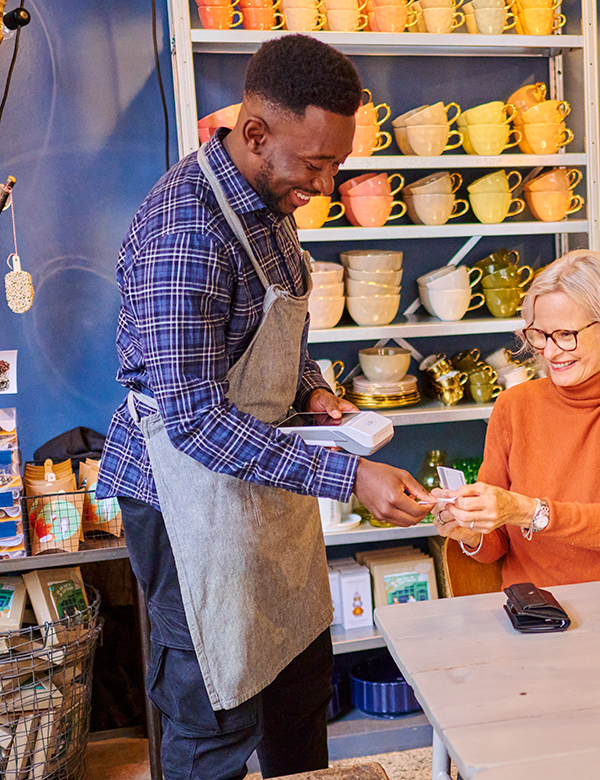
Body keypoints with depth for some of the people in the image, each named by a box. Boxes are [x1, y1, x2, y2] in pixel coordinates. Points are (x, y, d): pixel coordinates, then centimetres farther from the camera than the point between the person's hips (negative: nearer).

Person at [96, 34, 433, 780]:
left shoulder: (267, 197, 5)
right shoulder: (185, 229, -26)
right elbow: (193, 420, -28)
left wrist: (310, 387, 0)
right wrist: (348, 476, -29)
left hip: (263, 467, 9)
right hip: (192, 486, -9)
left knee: (302, 676, 21)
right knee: (215, 718, 7)